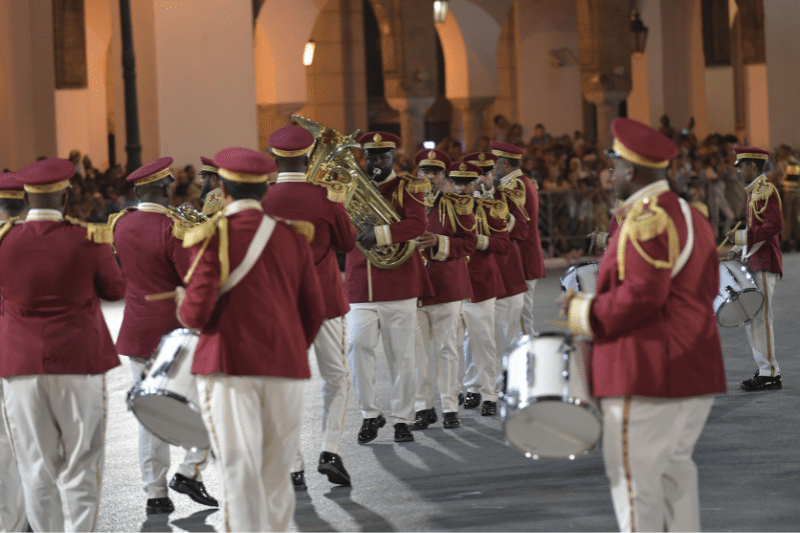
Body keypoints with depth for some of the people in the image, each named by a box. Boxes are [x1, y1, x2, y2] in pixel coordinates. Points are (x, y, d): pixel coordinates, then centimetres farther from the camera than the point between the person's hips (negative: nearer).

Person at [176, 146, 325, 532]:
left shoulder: (212, 236, -6)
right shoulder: (292, 236, 7)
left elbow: (196, 313, -11)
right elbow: (314, 312, 9)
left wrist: (183, 304, 11)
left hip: (229, 363, -4)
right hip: (286, 368, 4)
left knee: (240, 471, -3)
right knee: (276, 470, 14)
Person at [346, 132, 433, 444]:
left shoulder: (408, 187, 3)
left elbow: (418, 224, -13)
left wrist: (380, 234, -26)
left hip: (398, 284, -2)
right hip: (360, 285, 2)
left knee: (402, 354, 2)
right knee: (358, 344, -15)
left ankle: (402, 419, 13)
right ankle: (370, 414, -2)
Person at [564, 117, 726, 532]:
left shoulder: (645, 220, -15)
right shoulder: (691, 216, 15)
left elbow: (642, 295, -22)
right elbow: (706, 289, 17)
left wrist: (585, 312, -10)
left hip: (647, 372, -10)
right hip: (694, 369, 10)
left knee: (634, 478, -4)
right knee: (673, 470, 15)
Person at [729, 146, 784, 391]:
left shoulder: (766, 190, -13)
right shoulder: (755, 191, 18)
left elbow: (775, 225, -23)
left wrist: (743, 236, -20)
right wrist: (742, 248, 16)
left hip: (764, 265, -11)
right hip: (754, 262, 11)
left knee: (760, 317, -8)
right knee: (749, 317, 12)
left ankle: (770, 375, -4)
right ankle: (765, 370, 17)